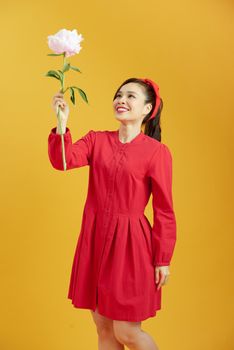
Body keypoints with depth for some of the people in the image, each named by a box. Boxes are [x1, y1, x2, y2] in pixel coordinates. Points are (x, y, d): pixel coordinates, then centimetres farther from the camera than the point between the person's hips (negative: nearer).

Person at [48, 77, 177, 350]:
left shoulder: (157, 152, -7)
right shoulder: (96, 140, 5)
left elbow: (164, 210, -5)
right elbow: (63, 161, -12)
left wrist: (163, 260, -3)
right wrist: (61, 123, -24)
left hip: (129, 243, -4)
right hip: (95, 238, 5)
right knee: (103, 327, 14)